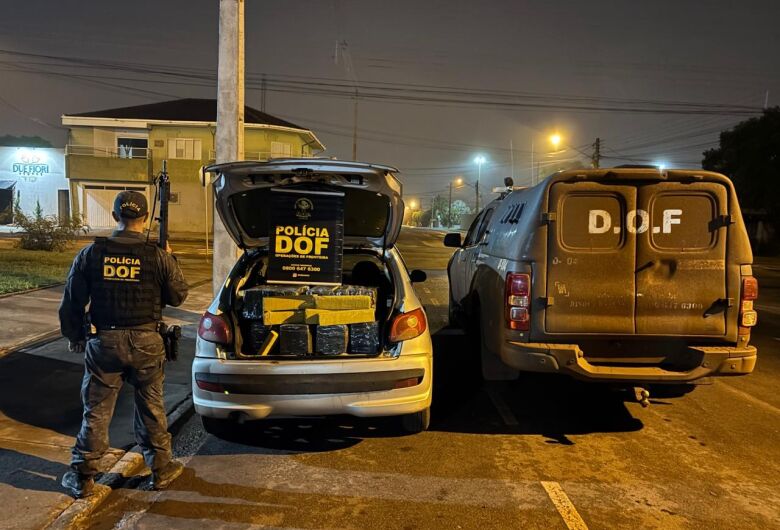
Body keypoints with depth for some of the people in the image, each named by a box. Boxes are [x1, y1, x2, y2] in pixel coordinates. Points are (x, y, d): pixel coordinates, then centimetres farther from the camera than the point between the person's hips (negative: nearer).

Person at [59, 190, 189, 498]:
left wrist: (74, 337, 16)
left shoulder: (91, 253, -5)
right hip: (146, 343, -1)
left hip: (103, 342, 1)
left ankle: (82, 477, 24)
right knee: (151, 409, 14)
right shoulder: (158, 256, -11)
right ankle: (161, 469, 27)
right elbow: (178, 296, 0)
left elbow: (72, 302, 1)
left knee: (96, 411, 13)